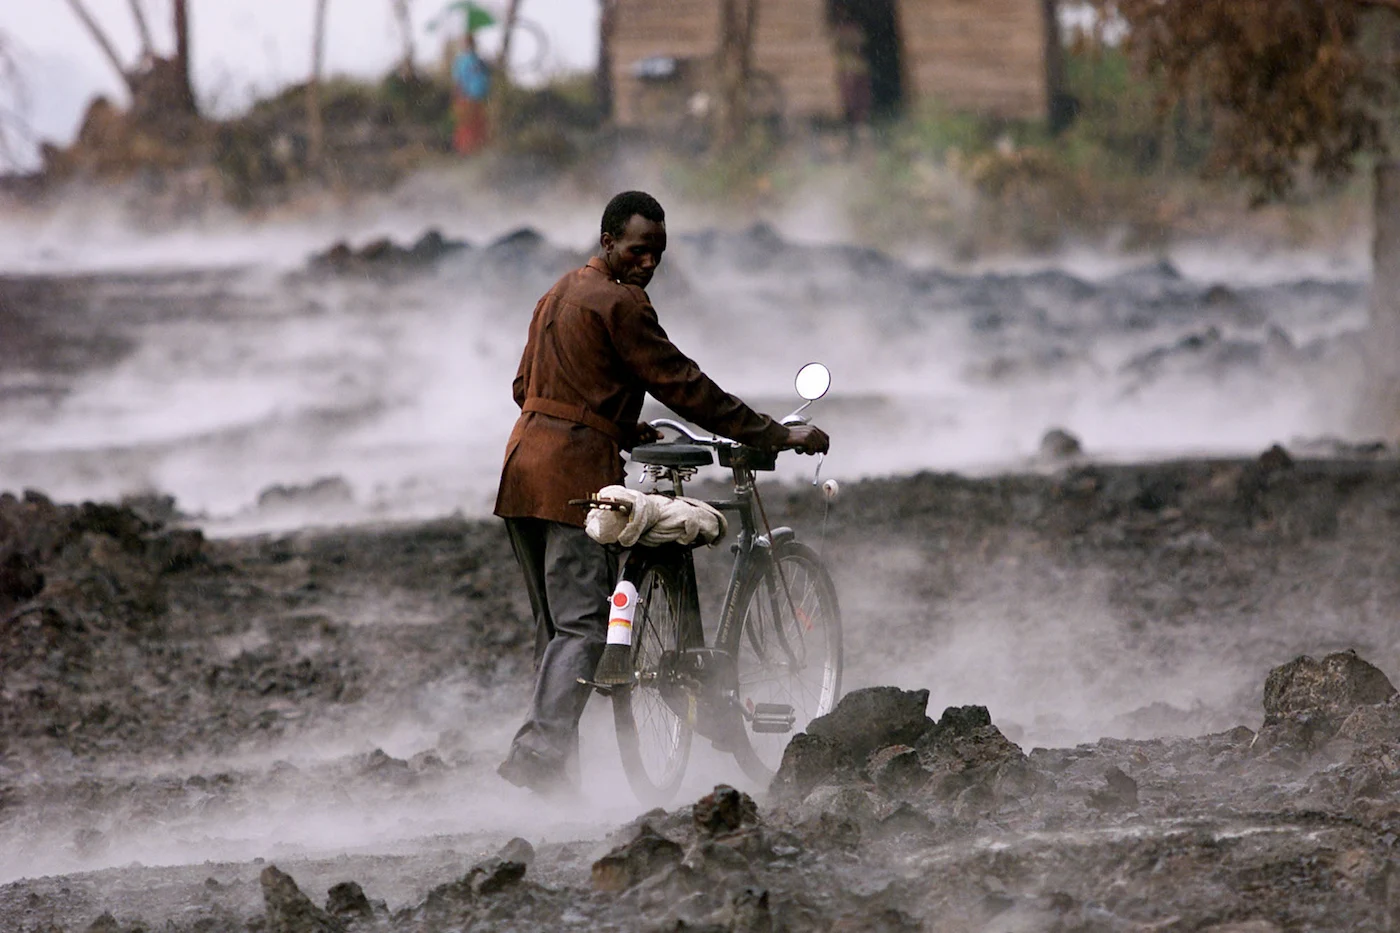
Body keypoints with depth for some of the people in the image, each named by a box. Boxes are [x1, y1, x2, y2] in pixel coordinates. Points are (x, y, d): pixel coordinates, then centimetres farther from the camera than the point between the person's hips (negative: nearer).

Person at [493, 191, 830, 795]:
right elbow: (682, 386, -11)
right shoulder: (619, 303, -9)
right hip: (575, 477, -10)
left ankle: (552, 758, 11)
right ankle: (536, 754, -24)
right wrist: (775, 435, -8)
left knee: (556, 626, 13)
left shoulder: (559, 294, 21)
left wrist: (623, 431, 28)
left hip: (525, 470, 10)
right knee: (582, 626, -12)